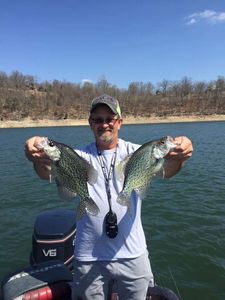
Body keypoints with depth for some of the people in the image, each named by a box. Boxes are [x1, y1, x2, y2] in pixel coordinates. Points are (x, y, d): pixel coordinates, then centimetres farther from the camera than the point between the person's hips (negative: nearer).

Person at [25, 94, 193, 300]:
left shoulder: (134, 153, -6)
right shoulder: (80, 157, -5)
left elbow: (165, 169, -23)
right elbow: (49, 173, -22)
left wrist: (177, 158, -46)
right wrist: (41, 159, -45)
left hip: (133, 256, 0)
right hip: (89, 258, 1)